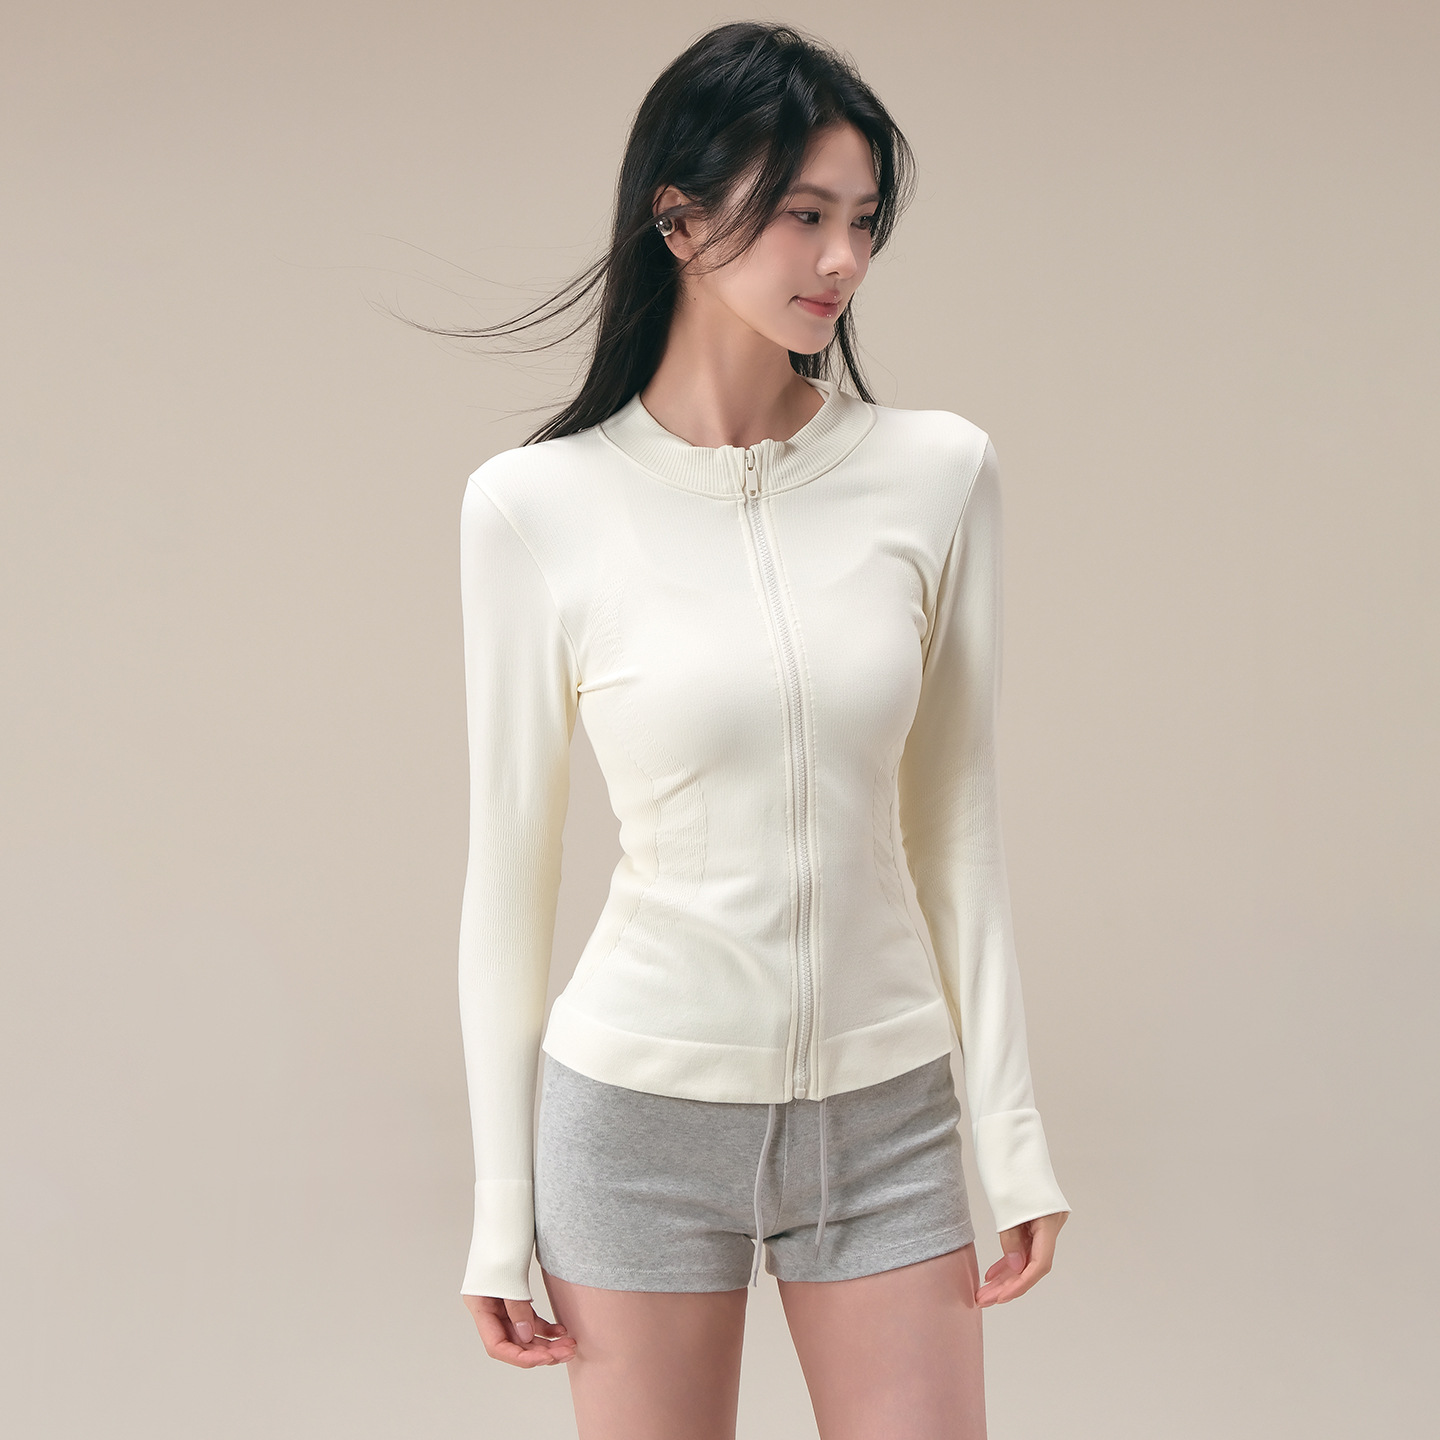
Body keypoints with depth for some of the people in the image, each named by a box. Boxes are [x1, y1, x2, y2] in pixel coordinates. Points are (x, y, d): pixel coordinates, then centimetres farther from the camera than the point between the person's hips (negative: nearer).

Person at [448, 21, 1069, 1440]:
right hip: (641, 1110, -2)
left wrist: (1013, 1127, 2)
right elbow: (509, 858, -2)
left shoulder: (937, 472, -2)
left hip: (884, 1113, 2)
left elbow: (952, 815, 3)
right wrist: (500, 1203, -1)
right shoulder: (537, 506, -8)